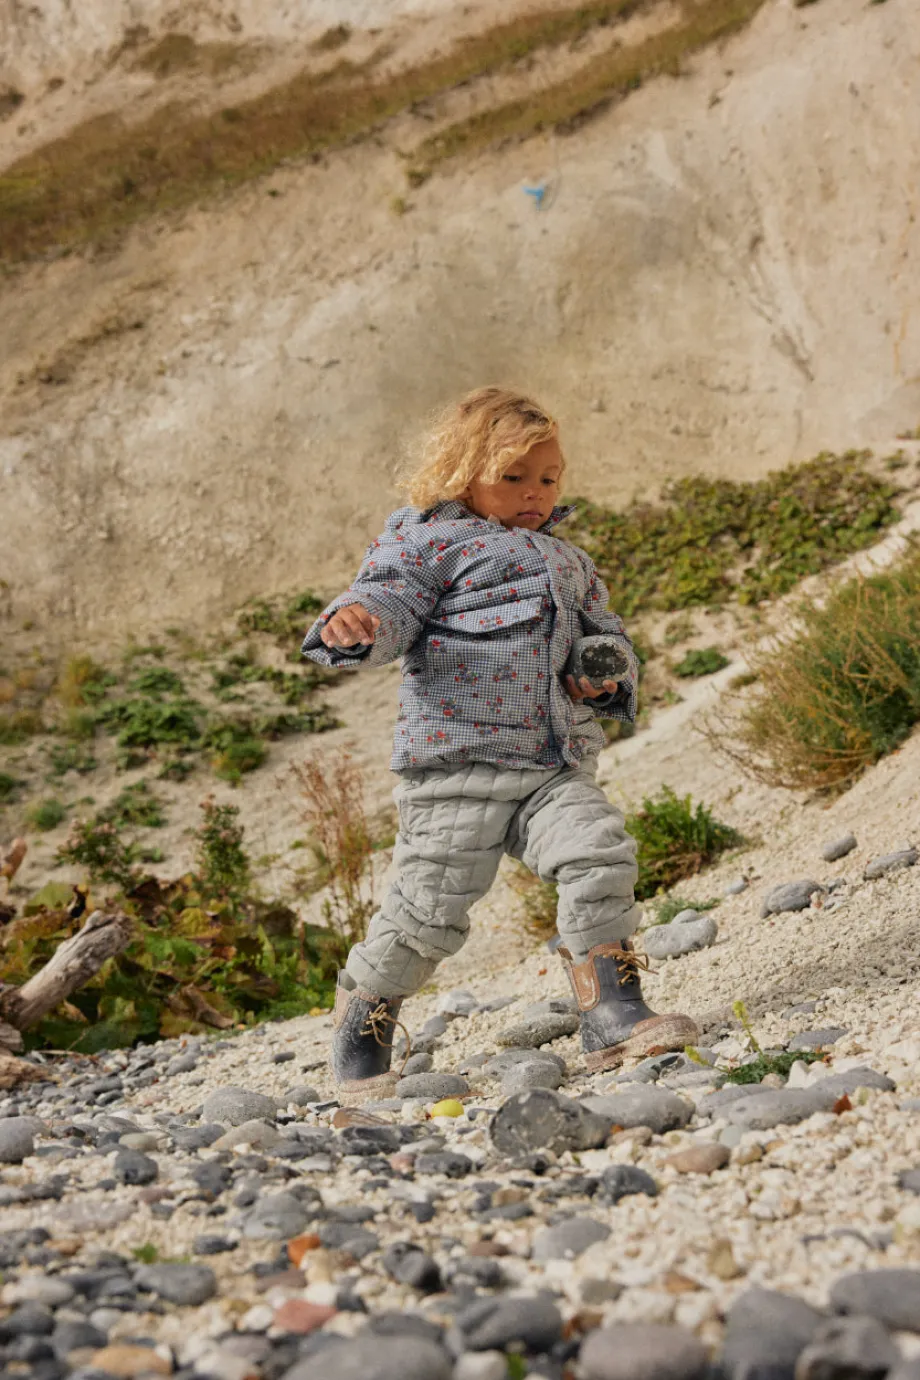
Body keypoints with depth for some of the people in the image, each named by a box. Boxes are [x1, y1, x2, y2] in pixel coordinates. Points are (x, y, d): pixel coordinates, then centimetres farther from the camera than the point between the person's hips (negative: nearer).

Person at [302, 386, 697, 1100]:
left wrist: (606, 672, 5)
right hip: (457, 768, -5)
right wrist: (357, 621, -35)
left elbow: (607, 635, 30)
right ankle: (361, 1023, 20)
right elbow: (391, 596, -11)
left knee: (600, 855, -16)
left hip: (556, 767, 6)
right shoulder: (429, 538, 3)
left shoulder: (570, 560, 24)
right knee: (431, 907, -3)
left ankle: (612, 1016, -7)